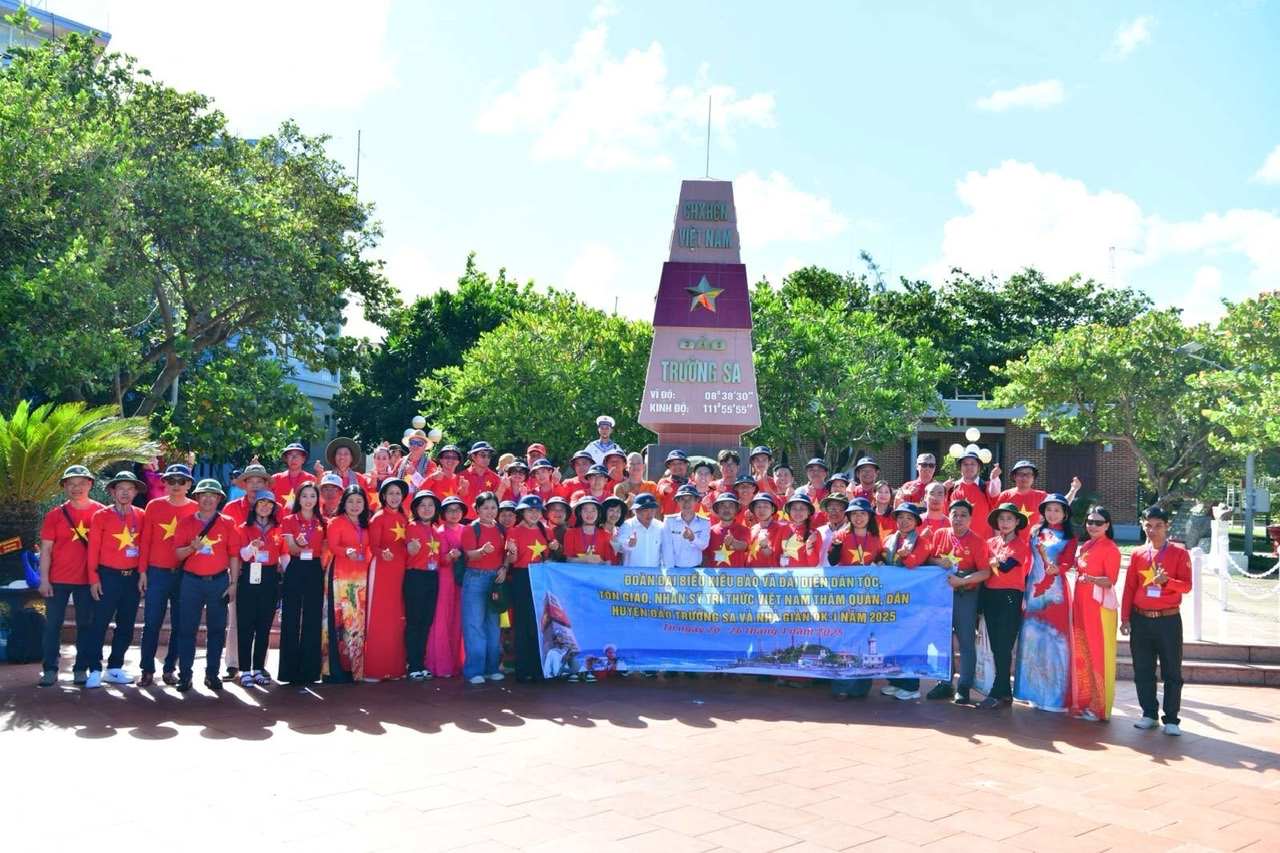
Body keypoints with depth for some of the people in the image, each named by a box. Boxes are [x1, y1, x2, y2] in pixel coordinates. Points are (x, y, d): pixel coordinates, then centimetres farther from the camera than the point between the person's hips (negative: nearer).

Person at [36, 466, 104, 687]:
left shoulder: (101, 512, 0)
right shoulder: (55, 515, 0)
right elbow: (46, 549, 1)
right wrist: (44, 579, -6)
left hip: (88, 579, 0)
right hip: (58, 580, 0)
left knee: (86, 625, 6)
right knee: (53, 624, 4)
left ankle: (81, 669, 15)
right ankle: (49, 669, 11)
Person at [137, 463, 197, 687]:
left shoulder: (196, 509, 2)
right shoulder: (154, 506, 4)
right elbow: (145, 540, 5)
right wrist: (143, 571, 0)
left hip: (185, 574, 0)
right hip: (157, 573, 0)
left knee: (179, 625, 6)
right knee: (152, 623, 0)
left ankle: (170, 669, 17)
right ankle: (147, 670, 8)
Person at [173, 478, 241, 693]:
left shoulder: (227, 523, 4)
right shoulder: (186, 522, 6)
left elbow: (234, 556, 4)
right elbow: (178, 554, 5)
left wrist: (233, 583, -1)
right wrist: (191, 548, -17)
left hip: (219, 581, 0)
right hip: (191, 581, 0)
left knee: (217, 630, 4)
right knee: (187, 629, 0)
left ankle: (212, 674, 12)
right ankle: (185, 675, 7)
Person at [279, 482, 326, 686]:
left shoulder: (323, 522, 9)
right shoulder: (289, 520, 3)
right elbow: (291, 549, -7)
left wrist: (324, 571, 1)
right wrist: (299, 545, -29)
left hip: (315, 572, 2)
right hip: (295, 570, -2)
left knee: (313, 620, 2)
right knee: (291, 619, -1)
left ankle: (309, 670, 8)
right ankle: (289, 670, 6)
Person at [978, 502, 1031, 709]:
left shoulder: (1021, 544, -2)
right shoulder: (990, 543, 12)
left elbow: (1007, 566, -16)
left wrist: (992, 562, 1)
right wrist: (980, 603, 8)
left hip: (1010, 597, -5)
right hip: (990, 597, 5)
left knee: (1004, 647, -7)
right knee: (995, 646, 8)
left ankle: (997, 693, -4)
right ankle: (1005, 692, 16)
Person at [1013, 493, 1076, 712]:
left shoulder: (1069, 537, 5)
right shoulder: (1035, 531, 14)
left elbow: (1068, 562, -9)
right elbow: (1028, 557, 13)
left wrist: (1057, 568, -30)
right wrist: (1024, 588, 3)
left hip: (1055, 591, -3)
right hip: (1033, 588, 3)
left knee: (1054, 638, -5)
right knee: (1032, 636, 5)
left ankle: (1055, 695, 3)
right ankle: (1034, 691, 14)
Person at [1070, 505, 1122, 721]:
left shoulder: (1110, 548, -7)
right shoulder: (1084, 547, 16)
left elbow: (1110, 581, -14)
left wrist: (1091, 579, -29)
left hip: (1100, 605, -7)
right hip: (1081, 604, 7)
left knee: (1098, 655, -3)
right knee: (1081, 654, 9)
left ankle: (1099, 707, 3)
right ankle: (1083, 702, 17)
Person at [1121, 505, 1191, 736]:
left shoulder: (1179, 553, -2)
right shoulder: (1137, 554, 6)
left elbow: (1186, 586, -6)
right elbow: (1129, 588, 8)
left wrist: (1167, 581, -26)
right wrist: (1125, 618, 3)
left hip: (1169, 620, -3)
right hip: (1141, 620, 3)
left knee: (1172, 672, 2)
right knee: (1142, 671, 7)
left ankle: (1171, 719, 9)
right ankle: (1149, 715, 19)